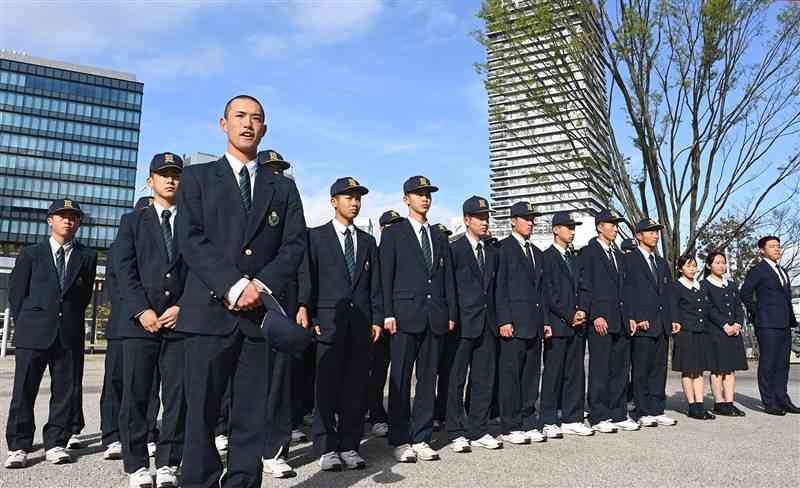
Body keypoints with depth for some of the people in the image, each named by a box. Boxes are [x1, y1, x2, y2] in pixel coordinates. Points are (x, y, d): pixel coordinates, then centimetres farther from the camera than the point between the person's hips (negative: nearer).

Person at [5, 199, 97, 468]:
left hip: (70, 335, 1)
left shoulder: (87, 256, 9)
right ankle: (18, 447, 10)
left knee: (65, 391, 3)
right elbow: (16, 292, 9)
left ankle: (56, 444, 13)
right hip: (33, 335, 0)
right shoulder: (31, 254, 9)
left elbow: (85, 294, 11)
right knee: (23, 391, 1)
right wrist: (26, 324, 4)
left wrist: (70, 321, 7)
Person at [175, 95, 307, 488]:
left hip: (262, 312, 2)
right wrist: (234, 286, -14)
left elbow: (295, 245, 6)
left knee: (252, 417, 5)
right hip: (210, 311, -1)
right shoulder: (197, 177, 11)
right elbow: (190, 239, -3)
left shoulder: (283, 188, 18)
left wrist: (262, 285, -11)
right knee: (201, 414, 2)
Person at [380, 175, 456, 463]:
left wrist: (451, 314, 8)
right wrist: (388, 314, -10)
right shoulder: (393, 234, 4)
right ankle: (400, 441, 9)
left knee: (428, 379, 7)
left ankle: (421, 438, 15)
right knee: (400, 380, 0)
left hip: (436, 317, 4)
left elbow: (448, 278, 15)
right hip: (406, 315, -4)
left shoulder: (439, 238, 18)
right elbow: (386, 277, -2)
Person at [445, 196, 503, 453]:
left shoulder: (492, 252, 16)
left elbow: (493, 289, 17)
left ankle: (478, 431, 18)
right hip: (463, 324, -6)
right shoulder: (454, 249, -4)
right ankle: (456, 433, 11)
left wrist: (497, 320, 10)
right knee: (456, 379, 2)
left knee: (484, 380, 9)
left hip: (487, 324, 6)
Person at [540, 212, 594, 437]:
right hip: (557, 324, -7)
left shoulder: (574, 258, 20)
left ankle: (572, 419, 17)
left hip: (577, 325, 7)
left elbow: (580, 289, 19)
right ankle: (549, 422, 5)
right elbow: (549, 293, -10)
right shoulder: (547, 257, -4)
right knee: (553, 374, -2)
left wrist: (581, 312, 2)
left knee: (576, 374, 9)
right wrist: (569, 316, -12)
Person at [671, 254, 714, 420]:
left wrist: (706, 329, 10)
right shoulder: (676, 287, -3)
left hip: (701, 333, 6)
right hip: (685, 333, -6)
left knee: (699, 370, 6)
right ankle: (692, 407, 4)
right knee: (687, 370, -1)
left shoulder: (701, 287, 17)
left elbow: (706, 310, 18)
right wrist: (677, 328, -13)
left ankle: (700, 405, 9)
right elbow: (673, 311, -7)